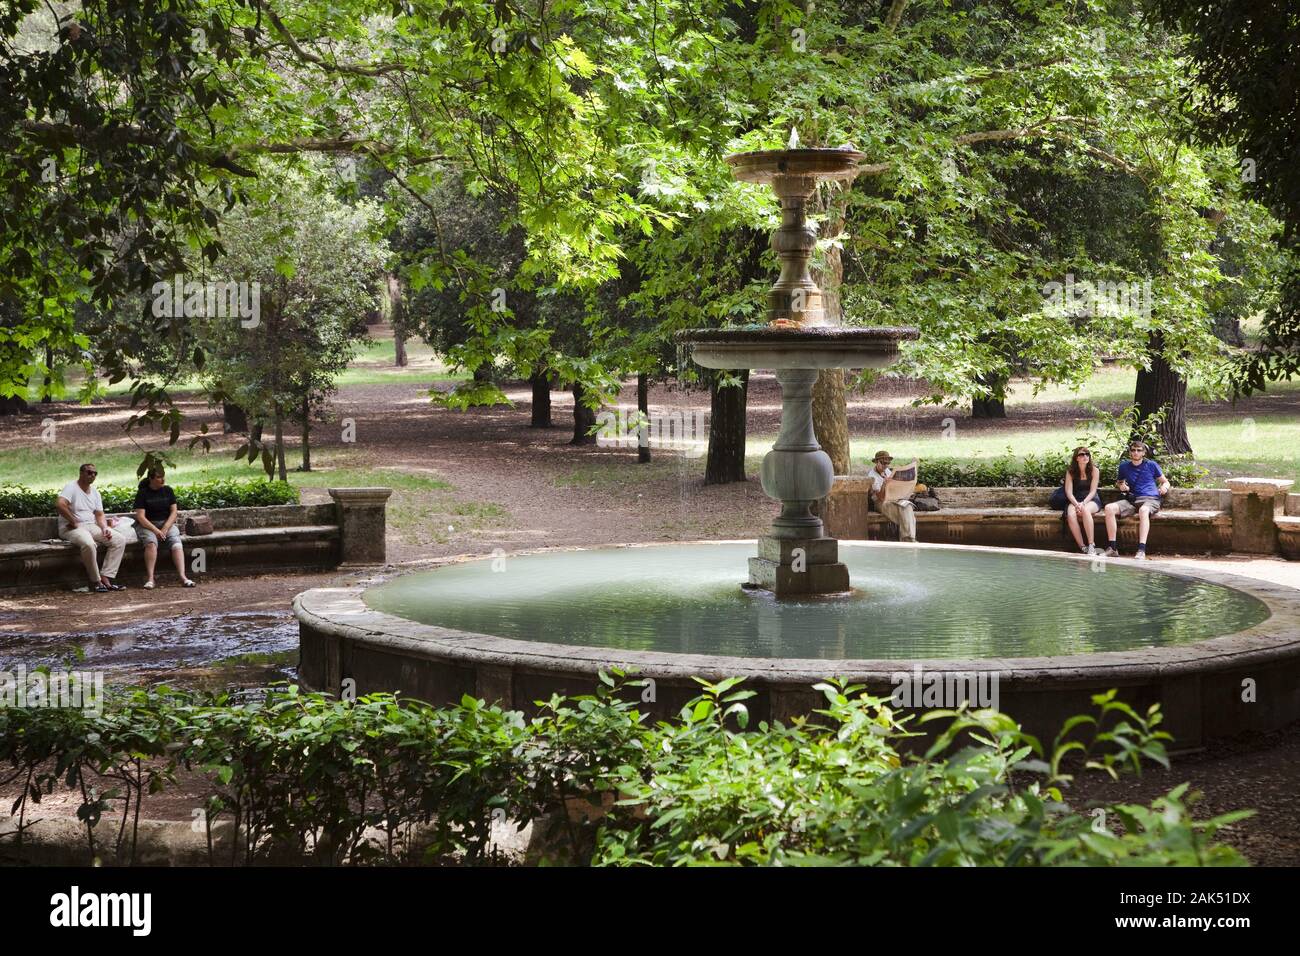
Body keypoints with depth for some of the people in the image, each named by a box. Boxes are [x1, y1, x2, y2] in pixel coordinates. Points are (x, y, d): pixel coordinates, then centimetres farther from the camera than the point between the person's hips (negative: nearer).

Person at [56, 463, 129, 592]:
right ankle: (95, 581, -24)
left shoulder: (95, 492, 17)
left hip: (92, 526, 8)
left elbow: (99, 515, 14)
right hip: (71, 528, -8)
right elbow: (60, 504, -25)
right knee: (88, 543, -39)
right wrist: (74, 522, -20)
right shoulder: (71, 487, -8)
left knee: (120, 539, -10)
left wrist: (104, 528, -7)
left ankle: (105, 577, -16)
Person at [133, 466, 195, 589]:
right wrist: (156, 530, -21)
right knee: (151, 542, -34)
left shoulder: (168, 490, 7)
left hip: (167, 523, 3)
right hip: (147, 525, -3)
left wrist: (165, 528, -12)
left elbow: (174, 512, 3)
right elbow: (140, 517, -10)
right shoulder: (142, 493, -3)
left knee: (176, 542, -26)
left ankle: (182, 576, -39)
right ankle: (150, 578, -38)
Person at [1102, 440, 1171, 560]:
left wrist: (1164, 487, -6)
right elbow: (1118, 482, 34)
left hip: (1150, 500, -3)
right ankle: (1112, 548, -26)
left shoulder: (1151, 465, 11)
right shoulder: (1124, 466, 19)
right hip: (1131, 500, 3)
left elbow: (1165, 481, 19)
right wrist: (1120, 486, 8)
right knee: (1109, 508, -25)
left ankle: (1141, 550, -49)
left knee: (1143, 510, -41)